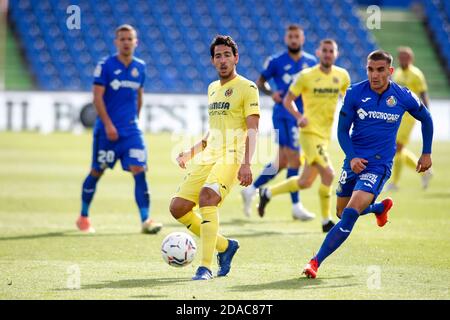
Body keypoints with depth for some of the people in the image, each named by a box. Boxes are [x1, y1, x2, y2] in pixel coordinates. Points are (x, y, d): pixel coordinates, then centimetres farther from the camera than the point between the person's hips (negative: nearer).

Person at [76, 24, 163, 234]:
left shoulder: (140, 67, 7)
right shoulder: (105, 66, -7)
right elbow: (97, 97, -11)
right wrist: (108, 124, -17)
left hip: (131, 130, 3)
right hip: (106, 129, -3)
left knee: (139, 171, -11)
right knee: (96, 172, 7)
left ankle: (145, 221, -14)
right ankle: (83, 217, 23)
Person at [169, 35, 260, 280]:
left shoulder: (247, 88, -4)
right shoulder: (213, 88, 20)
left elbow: (252, 130, -12)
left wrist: (246, 164, -23)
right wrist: (191, 152, 24)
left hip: (231, 158, -8)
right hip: (208, 158, 8)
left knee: (207, 197, -31)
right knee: (178, 208, 0)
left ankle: (206, 267, -29)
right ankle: (225, 246, 16)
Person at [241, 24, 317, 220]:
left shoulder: (311, 62, 7)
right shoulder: (276, 62, -3)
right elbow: (260, 82, 7)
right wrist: (271, 93, -12)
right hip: (283, 114, -5)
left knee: (282, 162, 11)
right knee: (294, 159, -10)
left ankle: (251, 190, 25)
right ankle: (296, 206, -4)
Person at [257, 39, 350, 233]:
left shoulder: (342, 76, 5)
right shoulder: (306, 76, -7)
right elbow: (287, 100, 1)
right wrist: (299, 116, -16)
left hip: (325, 134, 6)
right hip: (310, 132, -6)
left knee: (305, 182, 11)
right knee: (328, 174, -18)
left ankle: (268, 193, 33)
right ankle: (326, 222, -4)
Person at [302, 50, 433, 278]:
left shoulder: (404, 97, -6)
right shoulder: (354, 93, -6)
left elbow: (426, 119, 14)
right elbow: (342, 130, 0)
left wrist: (426, 153, 14)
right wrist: (351, 157, -16)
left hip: (378, 165, -3)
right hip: (354, 160, 3)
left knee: (350, 215, -20)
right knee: (342, 213, 17)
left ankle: (316, 262, -18)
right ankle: (381, 207, 47)